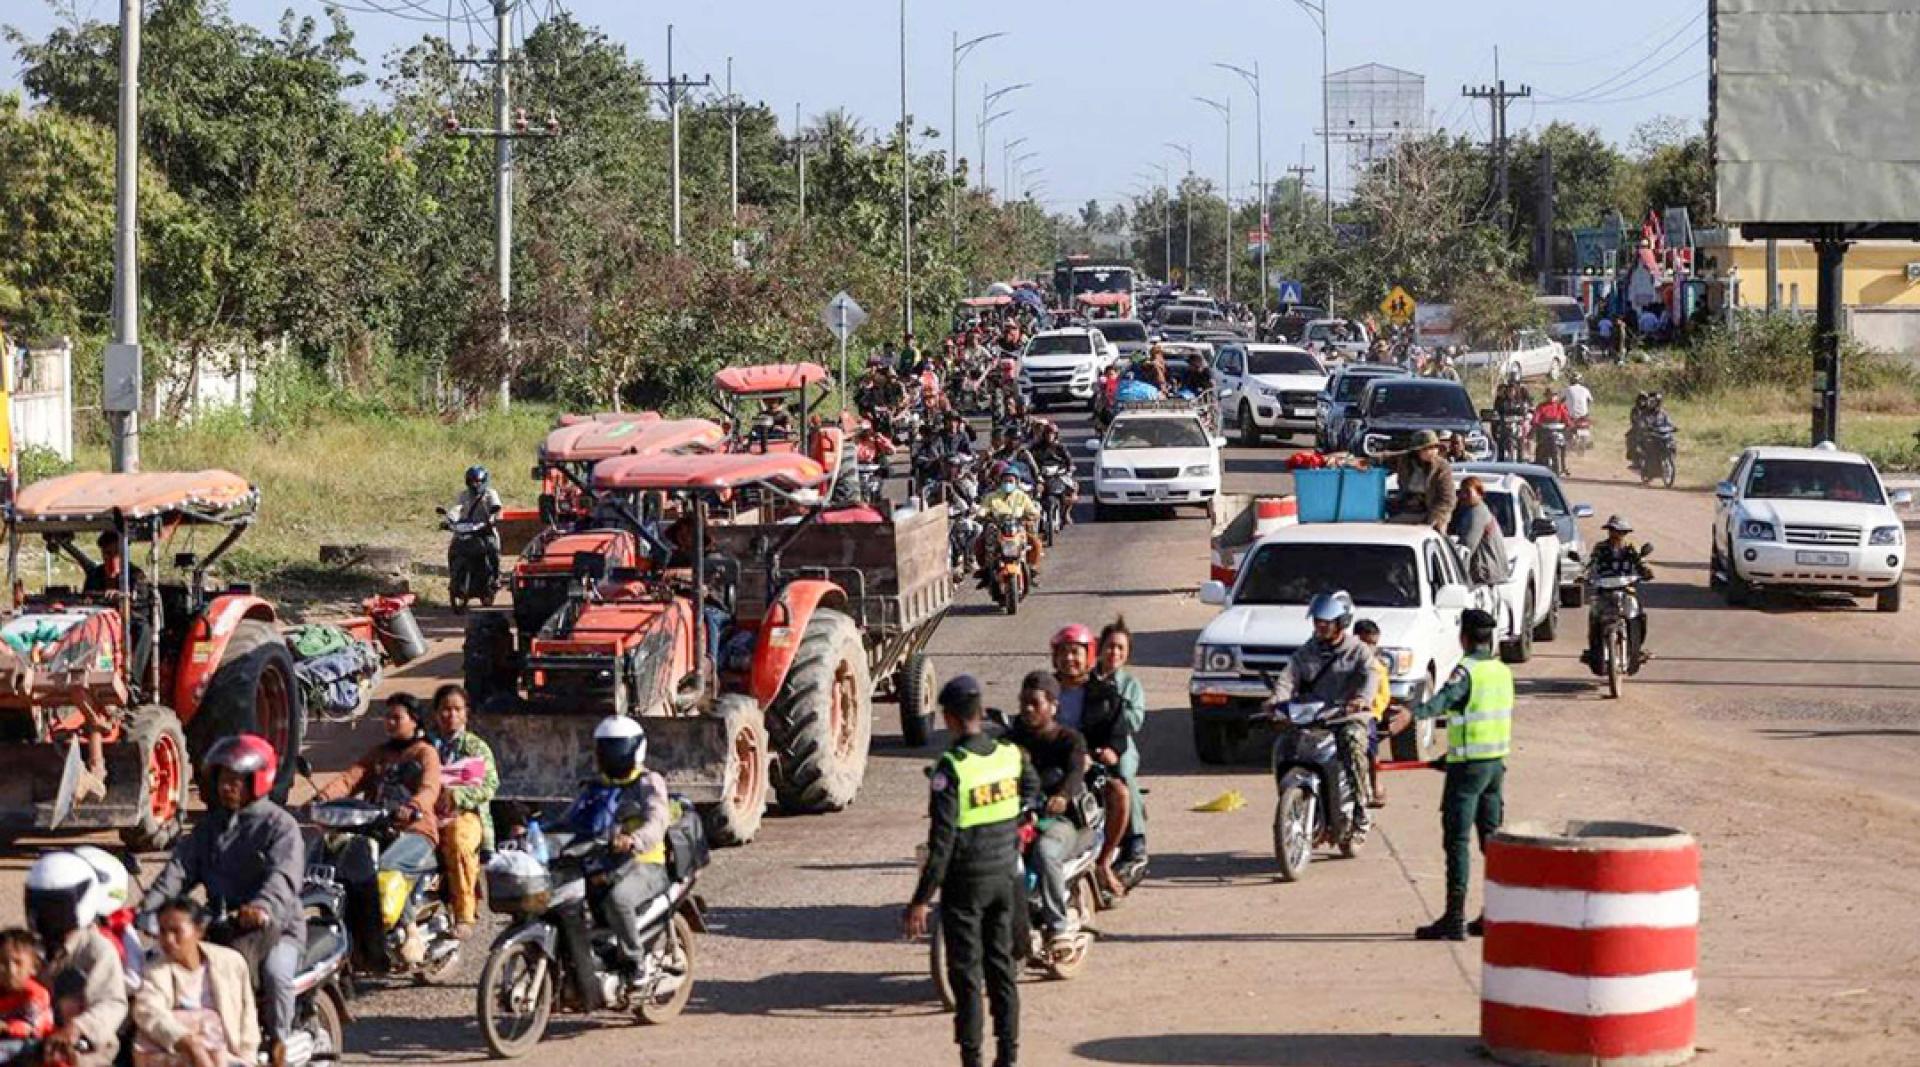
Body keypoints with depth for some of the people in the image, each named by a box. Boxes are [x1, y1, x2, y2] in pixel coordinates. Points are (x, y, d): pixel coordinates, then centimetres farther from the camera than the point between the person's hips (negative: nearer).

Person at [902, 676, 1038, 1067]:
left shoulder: (950, 769, -19)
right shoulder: (1012, 755, -2)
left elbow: (942, 840, -20)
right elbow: (1032, 790, 21)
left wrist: (921, 899, -16)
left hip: (965, 883, -5)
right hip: (1006, 876, 5)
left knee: (967, 972, 3)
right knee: (1003, 965, 14)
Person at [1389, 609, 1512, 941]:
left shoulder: (1467, 670, -13)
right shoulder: (1502, 671, 13)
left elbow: (1445, 698, -33)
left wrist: (1413, 713, -50)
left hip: (1468, 763, -8)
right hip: (1497, 762, 8)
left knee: (1457, 840, -8)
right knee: (1491, 838, 15)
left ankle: (1454, 919, -13)